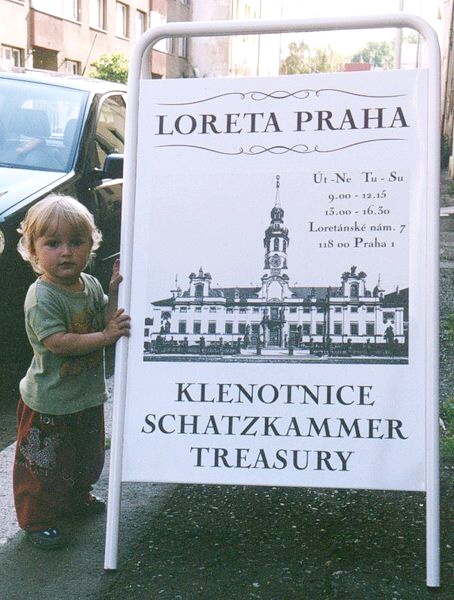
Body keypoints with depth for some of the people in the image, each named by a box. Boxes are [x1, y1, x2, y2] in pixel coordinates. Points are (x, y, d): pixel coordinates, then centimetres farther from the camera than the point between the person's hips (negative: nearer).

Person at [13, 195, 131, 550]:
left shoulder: (91, 284, 0)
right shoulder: (42, 297, -23)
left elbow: (108, 321, 5)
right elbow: (57, 342, -30)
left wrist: (115, 291, -10)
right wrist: (105, 336, -31)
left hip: (88, 398, 8)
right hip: (49, 404, -7)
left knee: (88, 458, 25)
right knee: (45, 465, 6)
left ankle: (76, 499, 49)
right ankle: (36, 519, 26)